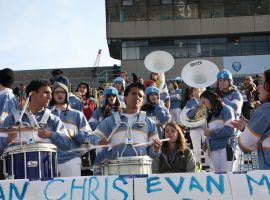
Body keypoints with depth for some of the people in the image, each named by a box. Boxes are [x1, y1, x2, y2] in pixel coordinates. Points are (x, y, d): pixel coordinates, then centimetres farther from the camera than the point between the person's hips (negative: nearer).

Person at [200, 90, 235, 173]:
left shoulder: (226, 109, 1)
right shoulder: (211, 113, 22)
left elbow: (230, 130, -10)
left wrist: (211, 132, -8)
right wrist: (207, 143, 4)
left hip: (226, 147, -7)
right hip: (214, 149, 7)